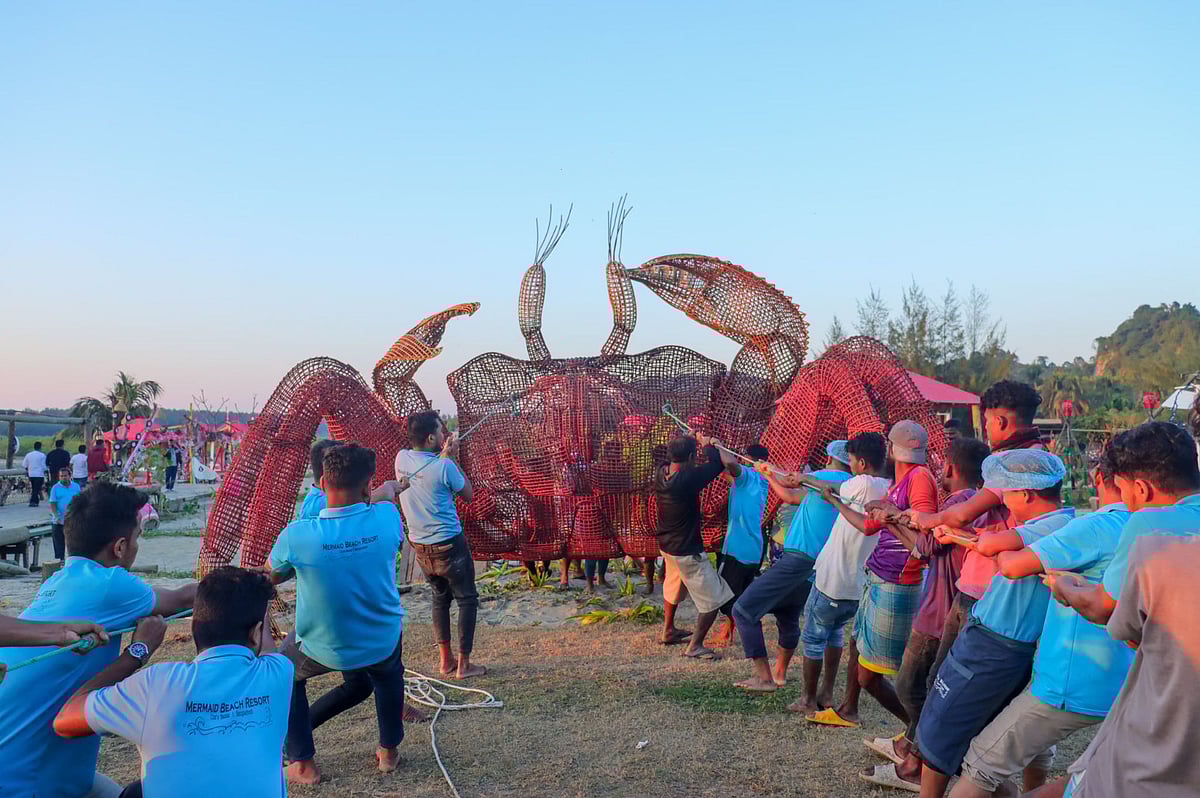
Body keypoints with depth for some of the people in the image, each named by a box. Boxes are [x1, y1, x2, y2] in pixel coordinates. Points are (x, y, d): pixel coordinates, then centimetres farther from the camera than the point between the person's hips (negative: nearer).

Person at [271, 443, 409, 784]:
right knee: (389, 674, 38)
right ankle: (389, 750, 43)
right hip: (383, 644, 2)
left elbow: (273, 577, -2)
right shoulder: (386, 518, -23)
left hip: (322, 650, -2)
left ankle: (303, 763, 32)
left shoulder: (296, 535, -26)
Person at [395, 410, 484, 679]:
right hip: (449, 545, -6)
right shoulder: (444, 466, -20)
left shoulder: (402, 458, -3)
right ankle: (464, 664, 10)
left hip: (420, 546, 6)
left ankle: (446, 660, 24)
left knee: (440, 598, 21)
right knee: (467, 600, 8)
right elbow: (468, 494, -4)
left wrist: (443, 456, 8)